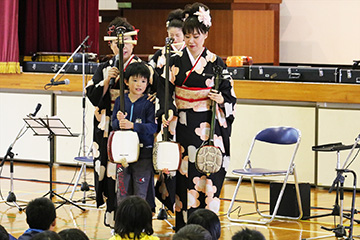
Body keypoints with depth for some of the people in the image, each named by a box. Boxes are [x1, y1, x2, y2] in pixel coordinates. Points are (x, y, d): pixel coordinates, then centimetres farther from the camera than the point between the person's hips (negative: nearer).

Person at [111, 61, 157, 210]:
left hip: (143, 152, -4)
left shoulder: (149, 103, -5)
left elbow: (153, 127, -13)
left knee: (141, 191, 1)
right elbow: (113, 124, 6)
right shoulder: (120, 101, 7)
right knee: (122, 190, 10)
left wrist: (132, 125, -24)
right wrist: (119, 122, -17)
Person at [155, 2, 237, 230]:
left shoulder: (215, 62, 3)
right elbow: (165, 90, 1)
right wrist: (167, 113, -15)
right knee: (183, 172, 0)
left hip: (208, 125, -1)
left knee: (207, 174, -4)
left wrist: (221, 99, -16)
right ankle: (183, 226, 7)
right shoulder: (176, 61, 5)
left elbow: (229, 94, 6)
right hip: (183, 124, 1)